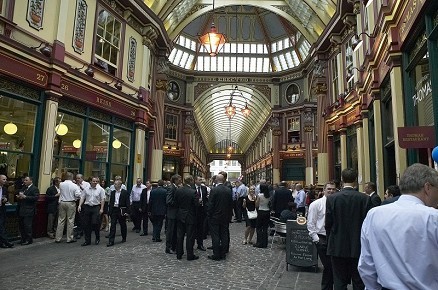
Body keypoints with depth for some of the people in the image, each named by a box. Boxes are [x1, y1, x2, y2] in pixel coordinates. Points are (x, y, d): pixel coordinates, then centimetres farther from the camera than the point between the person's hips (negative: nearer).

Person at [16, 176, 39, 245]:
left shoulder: (35, 189, -8)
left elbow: (36, 197, -19)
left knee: (27, 225, -5)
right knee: (21, 225, 12)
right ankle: (23, 239, 24)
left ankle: (29, 240, 5)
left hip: (28, 211, -8)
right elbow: (19, 195, 24)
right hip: (21, 210, 9)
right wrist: (18, 196, 0)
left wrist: (25, 197, -22)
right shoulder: (23, 188, 19)